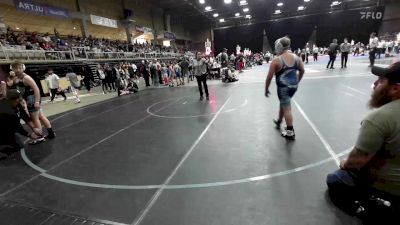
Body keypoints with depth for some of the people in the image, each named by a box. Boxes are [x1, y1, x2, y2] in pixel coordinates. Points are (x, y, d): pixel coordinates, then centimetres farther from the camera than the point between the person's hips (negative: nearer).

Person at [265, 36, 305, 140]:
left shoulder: (276, 60, -14)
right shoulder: (296, 57, 4)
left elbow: (269, 77, -13)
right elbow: (302, 71, 14)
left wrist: (266, 89, -1)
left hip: (283, 87, -7)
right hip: (294, 86, 7)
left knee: (287, 108, 1)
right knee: (283, 103, 26)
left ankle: (290, 132, 10)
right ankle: (278, 121, 46)